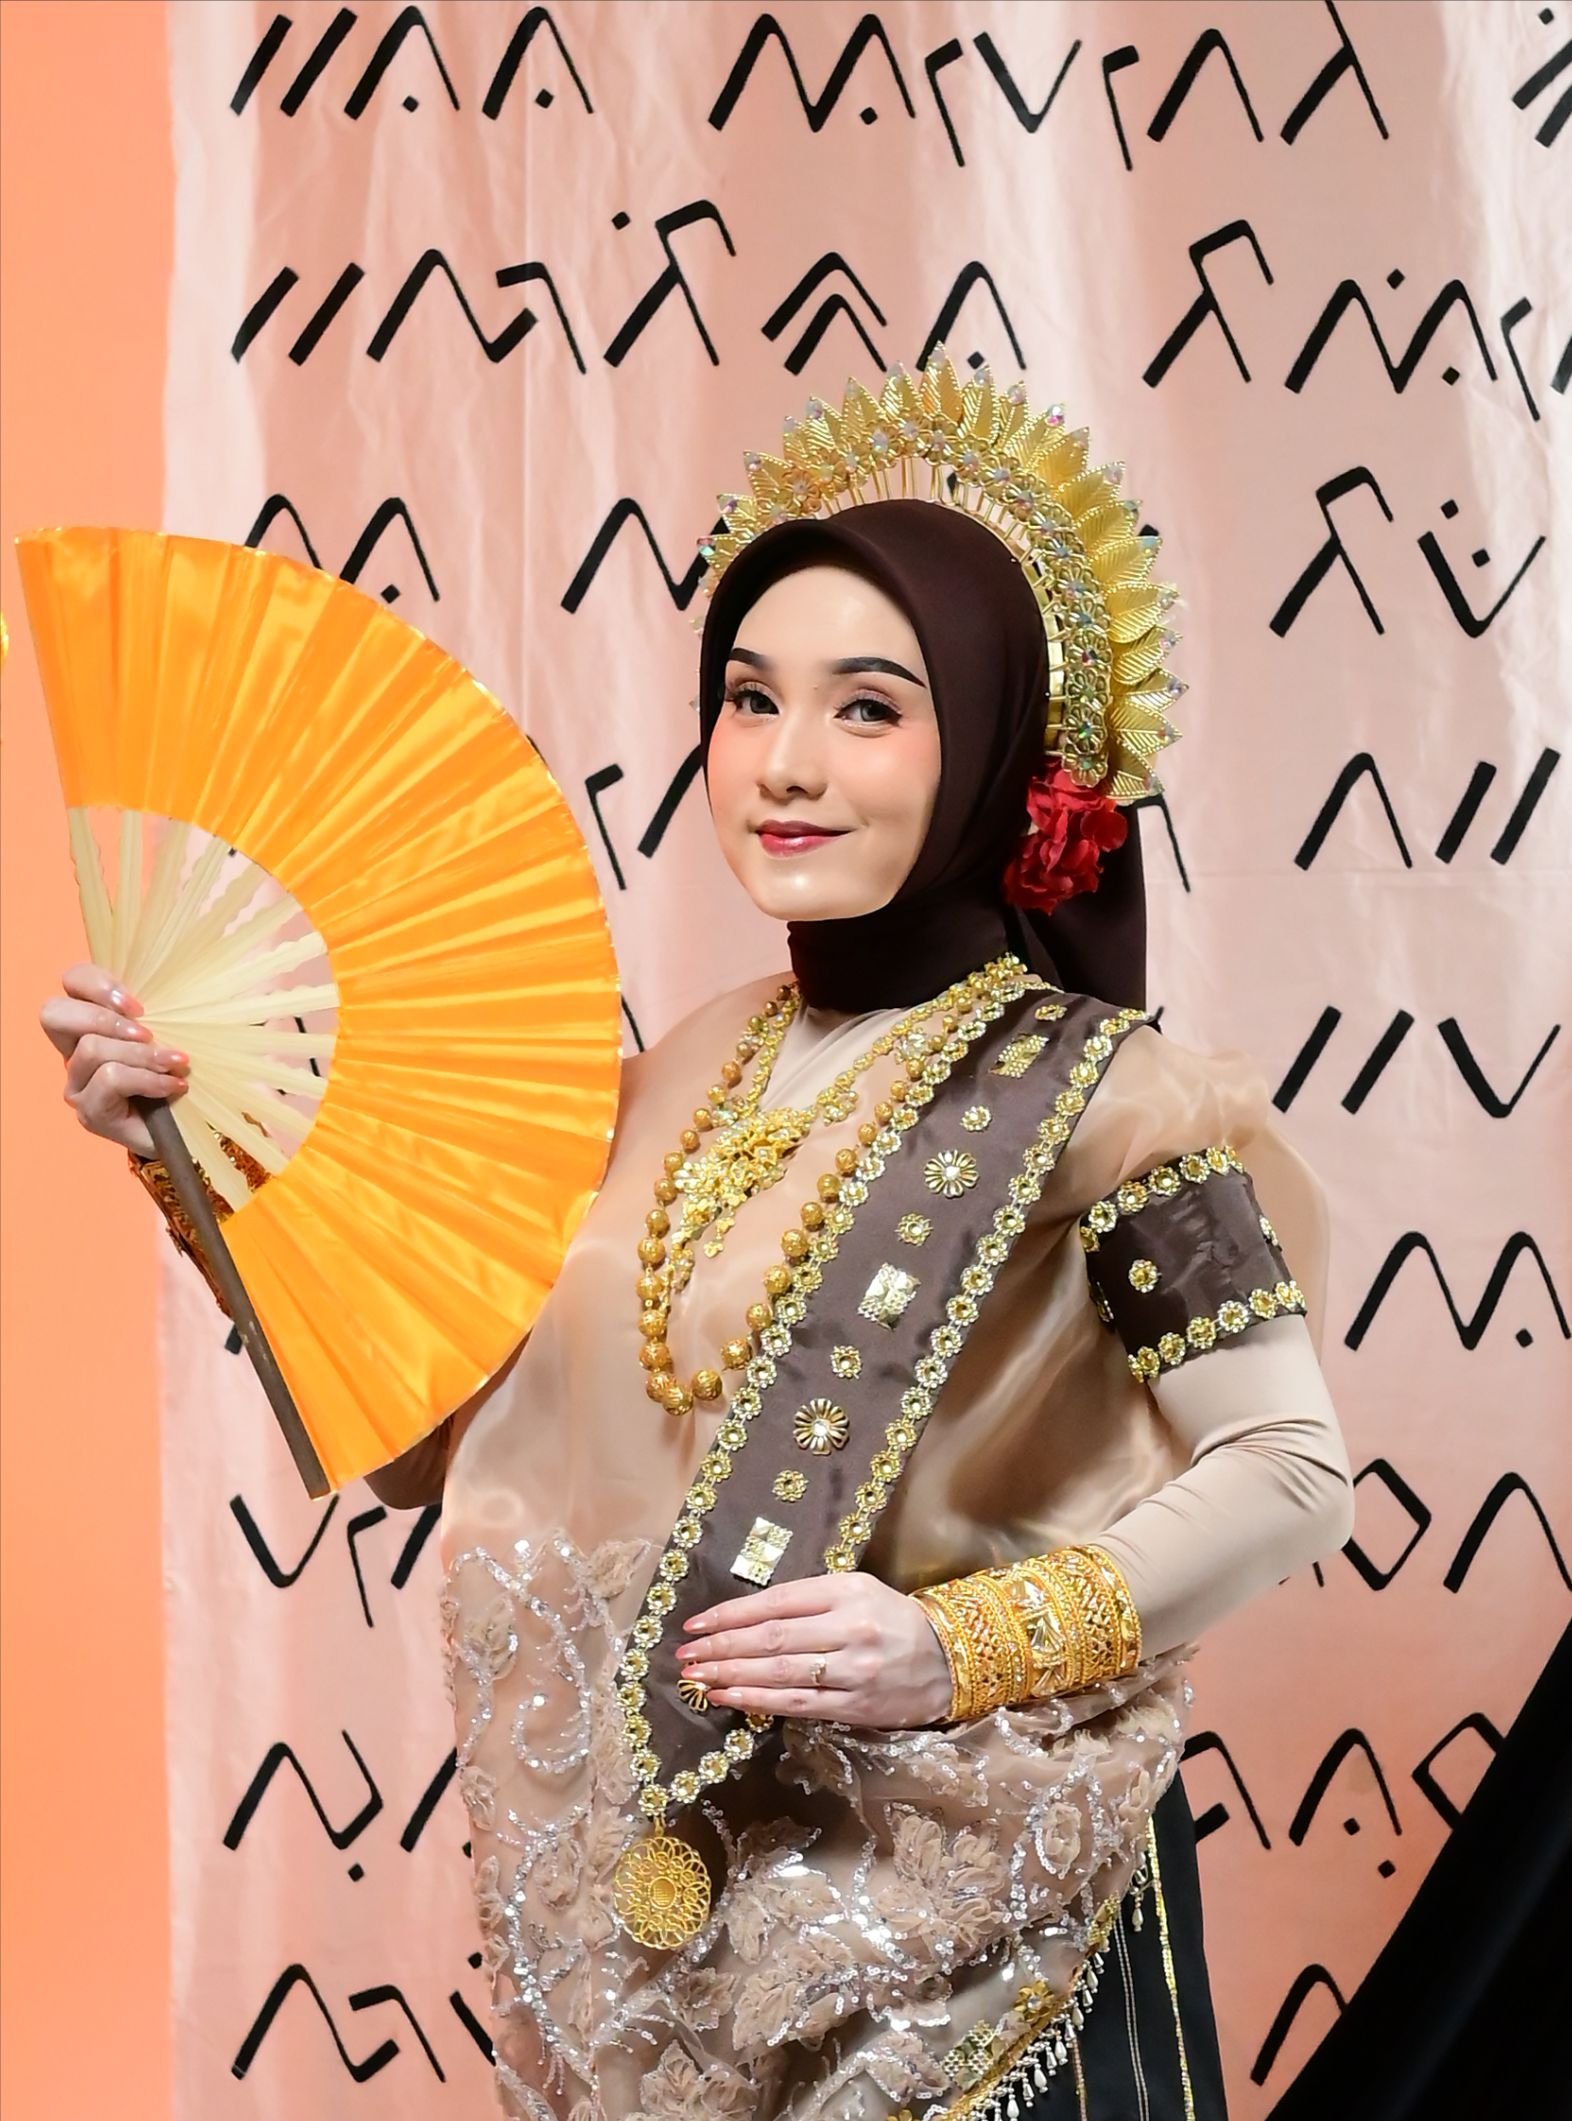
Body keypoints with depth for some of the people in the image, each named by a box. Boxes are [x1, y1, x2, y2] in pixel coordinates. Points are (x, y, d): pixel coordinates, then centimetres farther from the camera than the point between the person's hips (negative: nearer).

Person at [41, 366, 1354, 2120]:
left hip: (961, 1913, -5)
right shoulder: (689, 1074, 2)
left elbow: (1294, 1471, -11)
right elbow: (443, 1441, 4)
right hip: (677, 1894, 5)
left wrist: (962, 1648, -22)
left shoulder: (1090, 1093, -14)